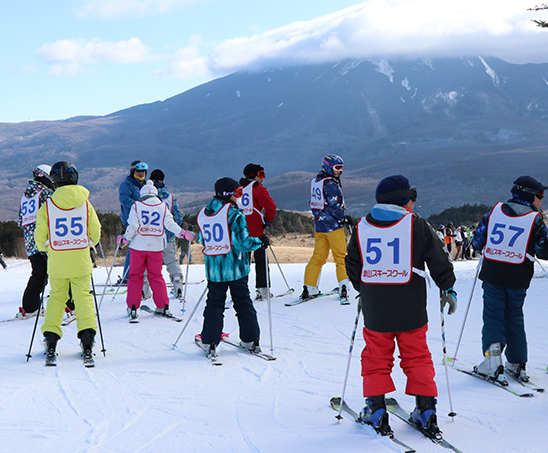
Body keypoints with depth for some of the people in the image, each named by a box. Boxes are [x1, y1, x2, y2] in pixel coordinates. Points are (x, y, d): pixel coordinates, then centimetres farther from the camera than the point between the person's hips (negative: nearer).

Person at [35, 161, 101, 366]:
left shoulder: (47, 206, -7)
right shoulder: (85, 204, -4)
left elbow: (40, 236, -1)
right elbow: (95, 234, 4)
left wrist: (45, 248, 21)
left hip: (57, 262, 0)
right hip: (81, 261, 0)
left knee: (56, 297, 14)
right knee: (83, 296, 6)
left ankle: (50, 340, 9)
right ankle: (87, 339, -8)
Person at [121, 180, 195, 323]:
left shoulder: (136, 205, -1)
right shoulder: (163, 206, 4)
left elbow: (132, 226, -8)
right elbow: (170, 223, -5)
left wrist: (125, 238, 4)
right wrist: (182, 233, 1)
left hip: (139, 246, -2)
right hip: (156, 246, 2)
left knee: (135, 275, 6)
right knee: (156, 276, 12)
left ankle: (132, 308, 2)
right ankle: (163, 307, 10)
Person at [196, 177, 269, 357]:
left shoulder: (203, 214, 5)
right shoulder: (234, 214, -13)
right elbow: (243, 242, -18)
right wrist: (261, 241, -2)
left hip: (213, 269, 3)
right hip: (235, 268, -3)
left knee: (214, 303, 8)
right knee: (243, 303, 9)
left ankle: (209, 342, 1)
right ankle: (250, 340, 15)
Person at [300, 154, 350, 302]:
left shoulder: (315, 182, 10)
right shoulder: (330, 183, -15)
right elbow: (334, 206, -18)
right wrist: (343, 218, -4)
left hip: (319, 225, 8)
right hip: (333, 225, -7)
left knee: (318, 256, 11)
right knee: (341, 256, 0)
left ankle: (309, 288, 10)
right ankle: (343, 286, -7)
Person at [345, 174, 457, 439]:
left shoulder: (362, 226, 4)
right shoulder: (417, 225, -5)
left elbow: (352, 263, 12)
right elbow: (438, 260, -3)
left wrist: (362, 288, 27)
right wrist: (448, 289, 9)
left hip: (374, 309, 2)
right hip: (410, 310, -2)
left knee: (377, 357, 12)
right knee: (417, 357, 10)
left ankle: (377, 411, 8)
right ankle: (426, 411, 9)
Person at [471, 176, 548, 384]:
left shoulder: (494, 211, 0)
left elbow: (477, 241, 2)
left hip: (492, 276, 1)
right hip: (518, 279, -1)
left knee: (493, 317, 5)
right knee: (515, 318, 15)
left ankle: (493, 360, -10)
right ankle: (517, 363, 18)